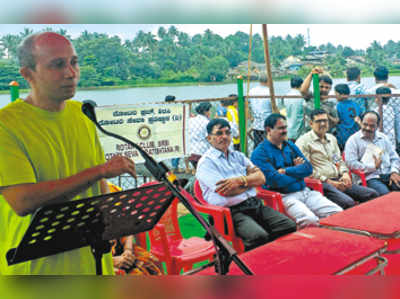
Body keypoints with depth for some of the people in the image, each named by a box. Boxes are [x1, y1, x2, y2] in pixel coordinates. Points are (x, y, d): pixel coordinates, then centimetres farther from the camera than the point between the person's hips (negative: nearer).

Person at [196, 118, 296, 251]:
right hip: (232, 212, -6)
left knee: (290, 226, -15)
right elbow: (225, 191, -13)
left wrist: (240, 180, -11)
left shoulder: (238, 156, 21)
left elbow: (261, 178, 9)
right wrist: (250, 178, 3)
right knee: (259, 237, -33)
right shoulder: (206, 162, 0)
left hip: (255, 204, 6)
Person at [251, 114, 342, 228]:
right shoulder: (260, 153, -5)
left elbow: (308, 168, 6)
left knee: (338, 213, -10)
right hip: (284, 196, -6)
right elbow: (275, 181, -16)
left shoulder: (290, 146, 17)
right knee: (310, 220, -32)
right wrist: (297, 171, 0)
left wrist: (286, 171, -9)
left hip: (305, 191, 7)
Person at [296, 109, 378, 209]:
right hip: (321, 183, -8)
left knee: (372, 194, -8)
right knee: (349, 203, -32)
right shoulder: (304, 141, -3)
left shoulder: (332, 138, 22)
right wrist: (328, 181, -13)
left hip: (338, 181, 8)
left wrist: (345, 173, 5)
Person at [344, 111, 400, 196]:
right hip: (370, 178, -5)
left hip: (388, 175, 5)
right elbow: (351, 163, -9)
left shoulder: (383, 137, 20)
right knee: (385, 194, -32)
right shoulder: (353, 140, 3)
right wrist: (374, 167, -6)